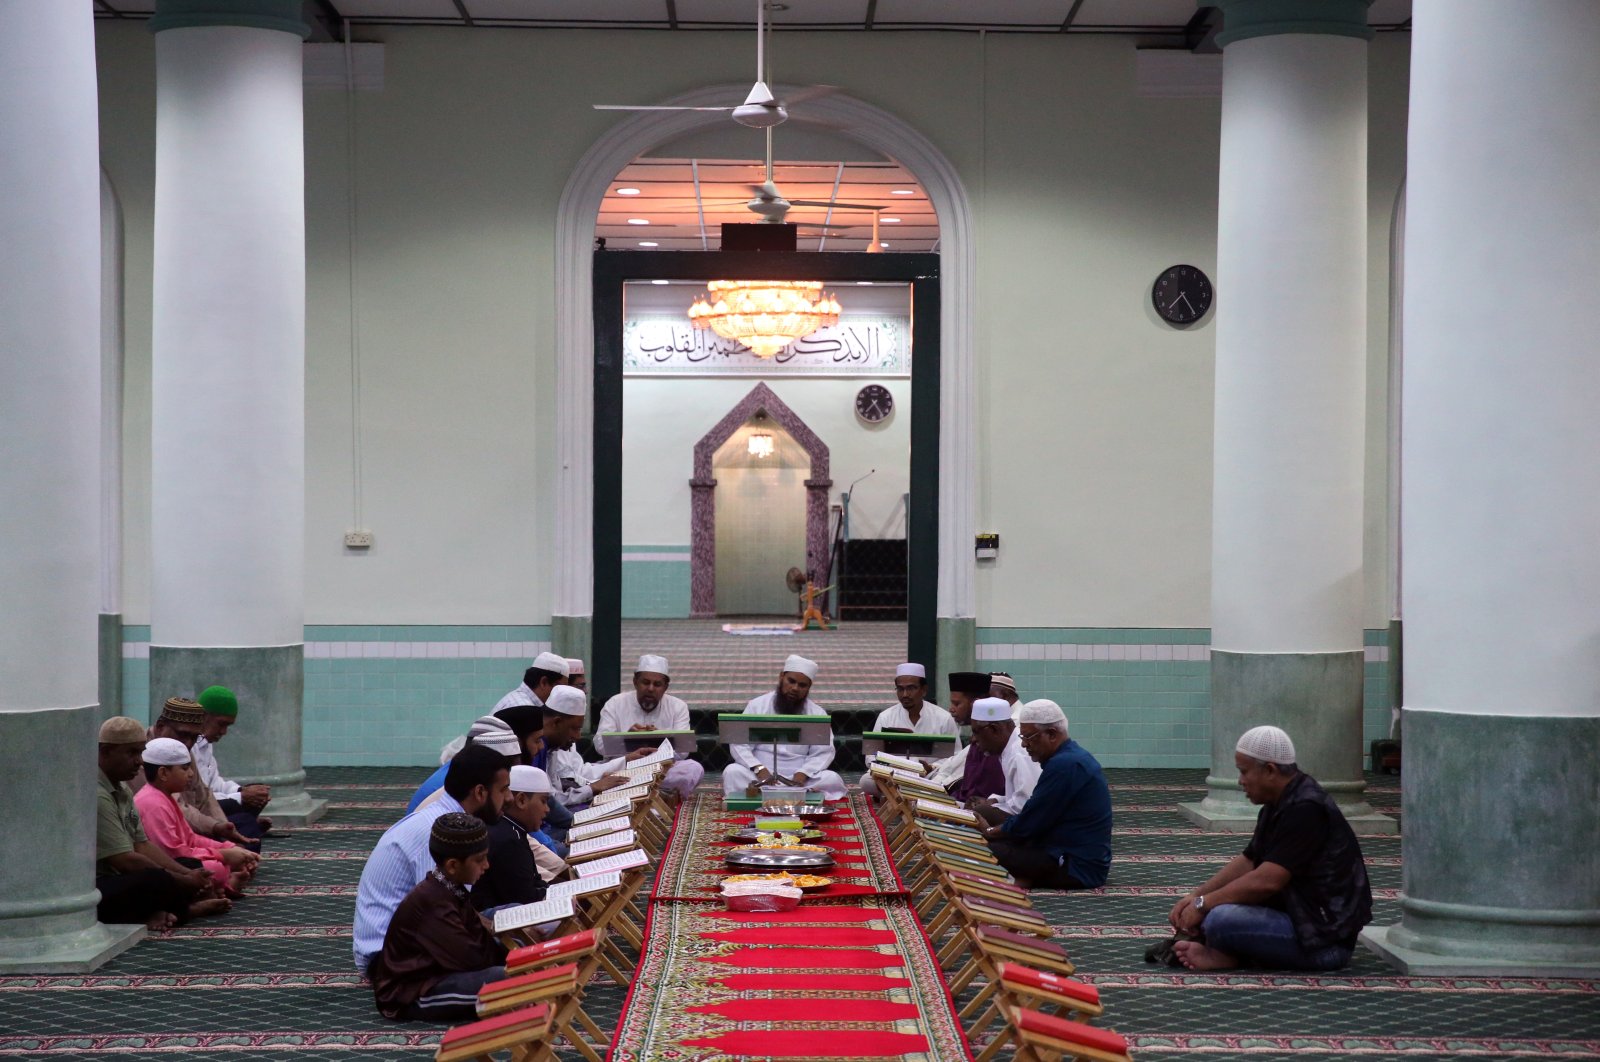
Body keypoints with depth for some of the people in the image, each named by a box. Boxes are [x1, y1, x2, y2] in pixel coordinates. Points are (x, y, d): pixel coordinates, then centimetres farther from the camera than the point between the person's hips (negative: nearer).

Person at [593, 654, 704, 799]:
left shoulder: (678, 707, 7)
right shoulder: (615, 704, 5)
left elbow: (682, 751, -3)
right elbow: (600, 744, -5)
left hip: (664, 770, 1)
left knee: (694, 769, -28)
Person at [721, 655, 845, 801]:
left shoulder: (817, 713, 7)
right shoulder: (757, 705, 5)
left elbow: (823, 753, 1)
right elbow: (740, 745, -1)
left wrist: (802, 774, -18)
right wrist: (759, 769, -20)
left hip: (798, 779, 1)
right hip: (760, 778, -1)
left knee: (832, 779, -28)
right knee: (732, 772, -28)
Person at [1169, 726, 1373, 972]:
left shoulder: (1307, 809, -21)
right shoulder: (1279, 805, 11)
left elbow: (1267, 881, -26)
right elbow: (1247, 861, 16)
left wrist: (1203, 904, -17)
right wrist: (1196, 896, 4)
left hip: (1324, 940, -11)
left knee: (1221, 920, -28)